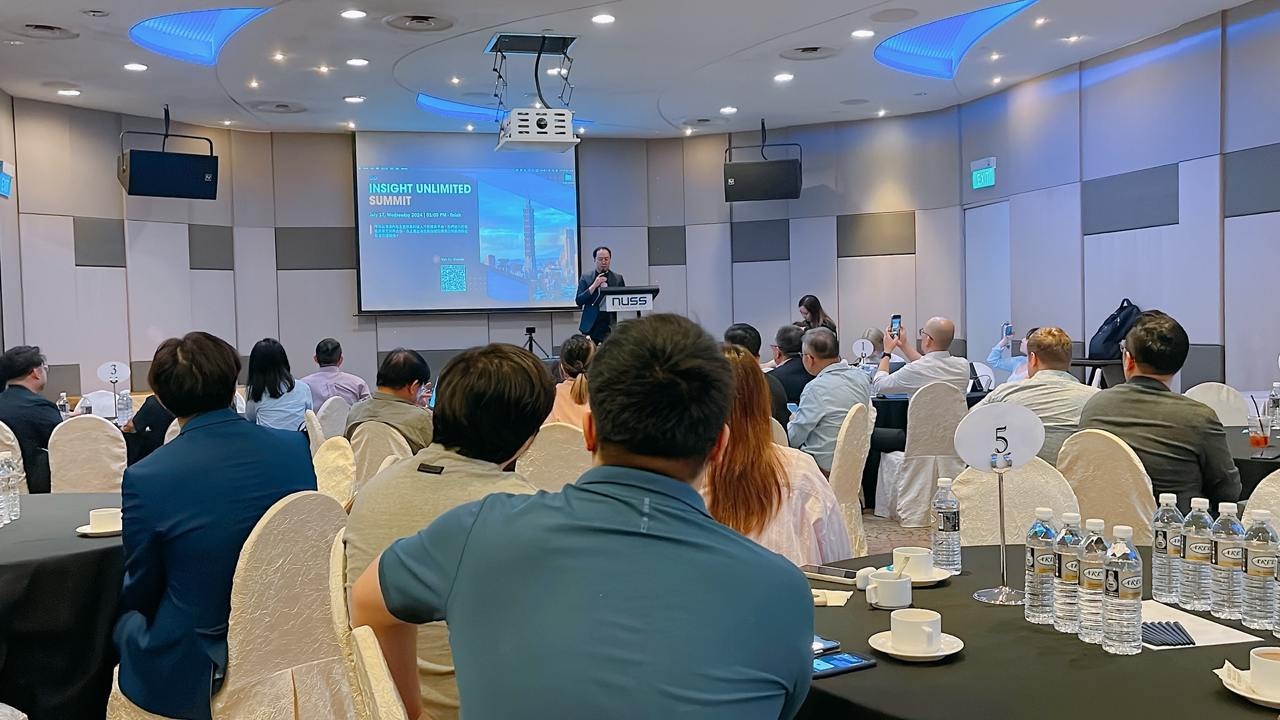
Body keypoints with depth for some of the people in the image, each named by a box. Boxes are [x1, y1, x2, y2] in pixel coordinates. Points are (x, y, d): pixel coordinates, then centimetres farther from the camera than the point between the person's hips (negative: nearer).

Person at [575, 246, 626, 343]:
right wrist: (594, 285, -10)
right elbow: (578, 301, -1)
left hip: (611, 327, 1)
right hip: (591, 327, 0)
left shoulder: (618, 278, 10)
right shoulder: (585, 277, 7)